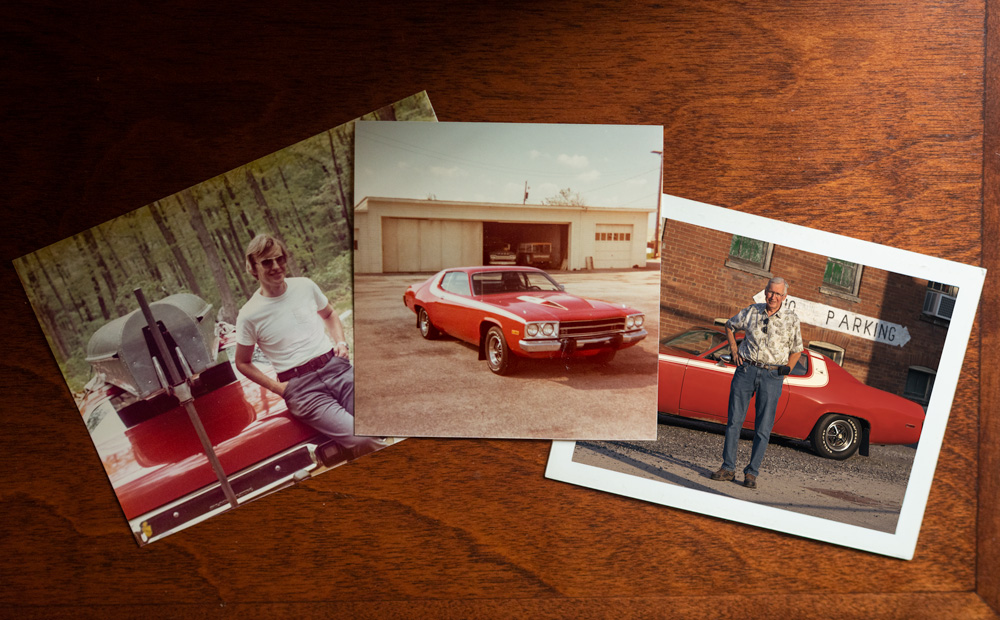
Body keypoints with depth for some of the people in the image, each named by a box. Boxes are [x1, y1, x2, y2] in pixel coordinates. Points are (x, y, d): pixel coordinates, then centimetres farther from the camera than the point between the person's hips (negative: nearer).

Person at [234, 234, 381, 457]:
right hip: (302, 388, -4)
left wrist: (341, 342, 9)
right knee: (361, 440, -26)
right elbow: (242, 363, 12)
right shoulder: (249, 315, 0)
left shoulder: (305, 286, 10)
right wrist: (277, 387, -1)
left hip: (337, 367, 4)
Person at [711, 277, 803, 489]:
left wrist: (786, 370, 0)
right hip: (746, 370, 1)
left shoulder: (791, 319, 3)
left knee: (763, 428, 0)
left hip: (772, 376, -1)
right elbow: (730, 326, 21)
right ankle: (728, 468, 8)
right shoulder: (751, 311, 4)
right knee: (734, 420, 1)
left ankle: (752, 473, 10)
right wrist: (734, 350, 9)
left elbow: (797, 349, 13)